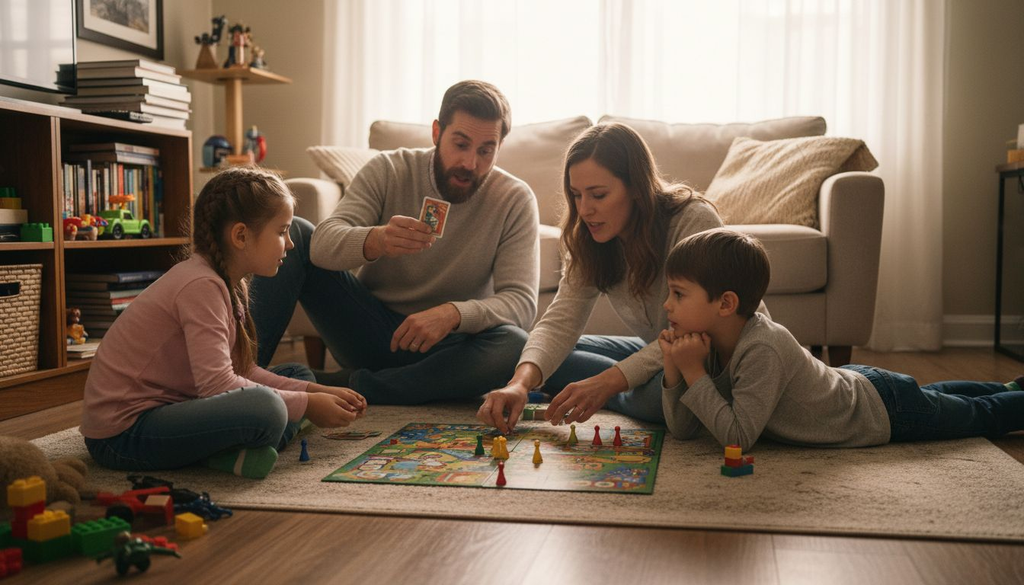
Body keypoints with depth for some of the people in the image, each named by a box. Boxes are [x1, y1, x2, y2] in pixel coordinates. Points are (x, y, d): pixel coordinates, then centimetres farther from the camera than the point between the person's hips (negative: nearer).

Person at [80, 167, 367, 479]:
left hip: (168, 408, 11)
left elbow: (242, 370, 9)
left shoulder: (228, 283, 9)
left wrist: (313, 391, -1)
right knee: (263, 407, -36)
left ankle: (235, 451, -8)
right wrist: (306, 405, -19)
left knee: (298, 375, 14)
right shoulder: (201, 285, -21)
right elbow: (218, 384, -28)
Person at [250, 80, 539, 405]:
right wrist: (376, 240, -43)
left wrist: (454, 313, -37)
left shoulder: (515, 200, -9)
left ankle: (334, 388, -30)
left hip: (442, 346, -1)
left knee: (515, 346, -35)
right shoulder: (389, 170, -6)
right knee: (292, 233, -14)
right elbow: (323, 243, -20)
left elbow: (522, 301, -17)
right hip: (368, 328, 1)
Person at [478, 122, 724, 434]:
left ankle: (622, 399, -6)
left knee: (666, 389, -39)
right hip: (656, 349, 6)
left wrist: (607, 382, -37)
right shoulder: (590, 241, -6)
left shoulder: (694, 221, -27)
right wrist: (521, 382, -33)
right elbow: (560, 321, -13)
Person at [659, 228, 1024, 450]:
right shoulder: (711, 343, -16)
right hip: (851, 383, 7)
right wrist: (674, 370, -29)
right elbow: (681, 429, -14)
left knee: (979, 416, 20)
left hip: (885, 411, -7)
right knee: (934, 394, 34)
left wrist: (694, 372, -41)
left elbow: (738, 436, -41)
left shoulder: (762, 350, -40)